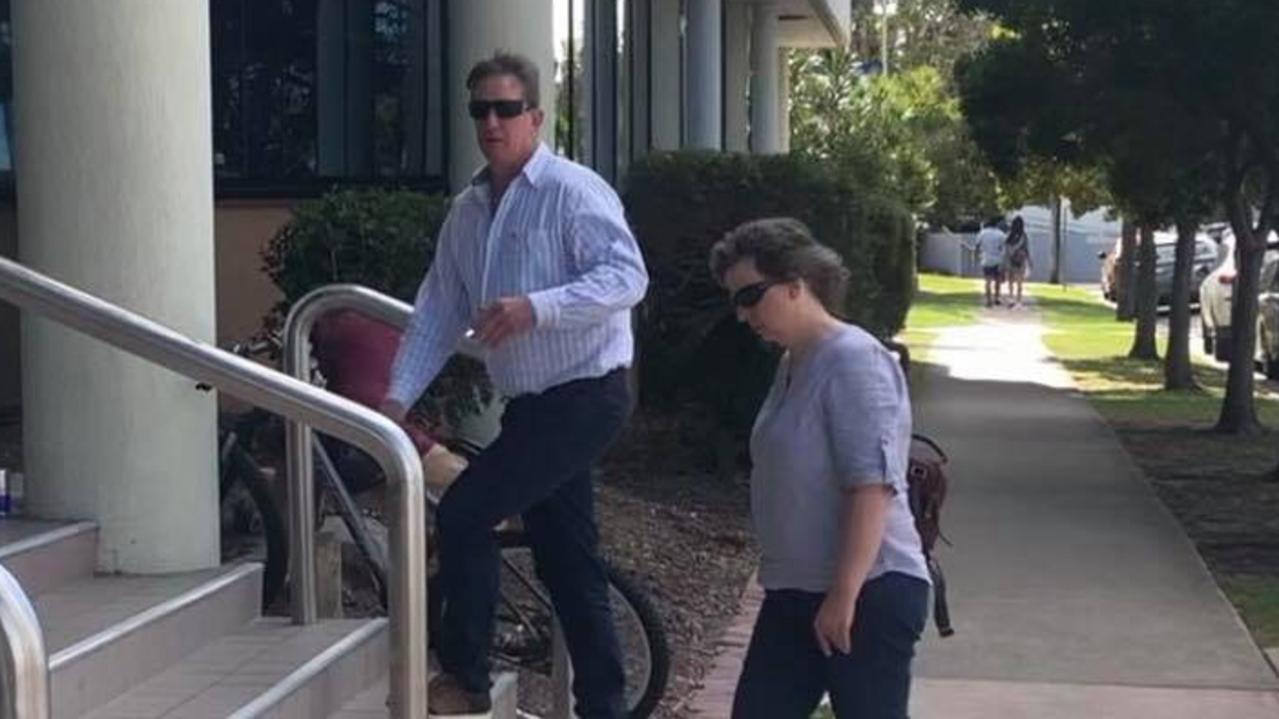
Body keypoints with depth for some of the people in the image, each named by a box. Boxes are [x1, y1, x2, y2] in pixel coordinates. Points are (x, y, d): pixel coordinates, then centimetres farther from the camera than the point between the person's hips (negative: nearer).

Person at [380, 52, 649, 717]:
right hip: (531, 402, 8)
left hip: (585, 395, -8)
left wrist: (536, 306, -34)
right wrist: (399, 395, -2)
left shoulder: (573, 191, -13)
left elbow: (627, 276, -23)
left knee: (463, 514, -14)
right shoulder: (467, 210, 10)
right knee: (568, 562, 11)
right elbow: (438, 309, 9)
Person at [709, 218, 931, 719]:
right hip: (795, 591, 9)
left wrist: (844, 594, -24)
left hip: (869, 592, -9)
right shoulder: (794, 363, 13)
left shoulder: (852, 359, -15)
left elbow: (873, 486, -22)